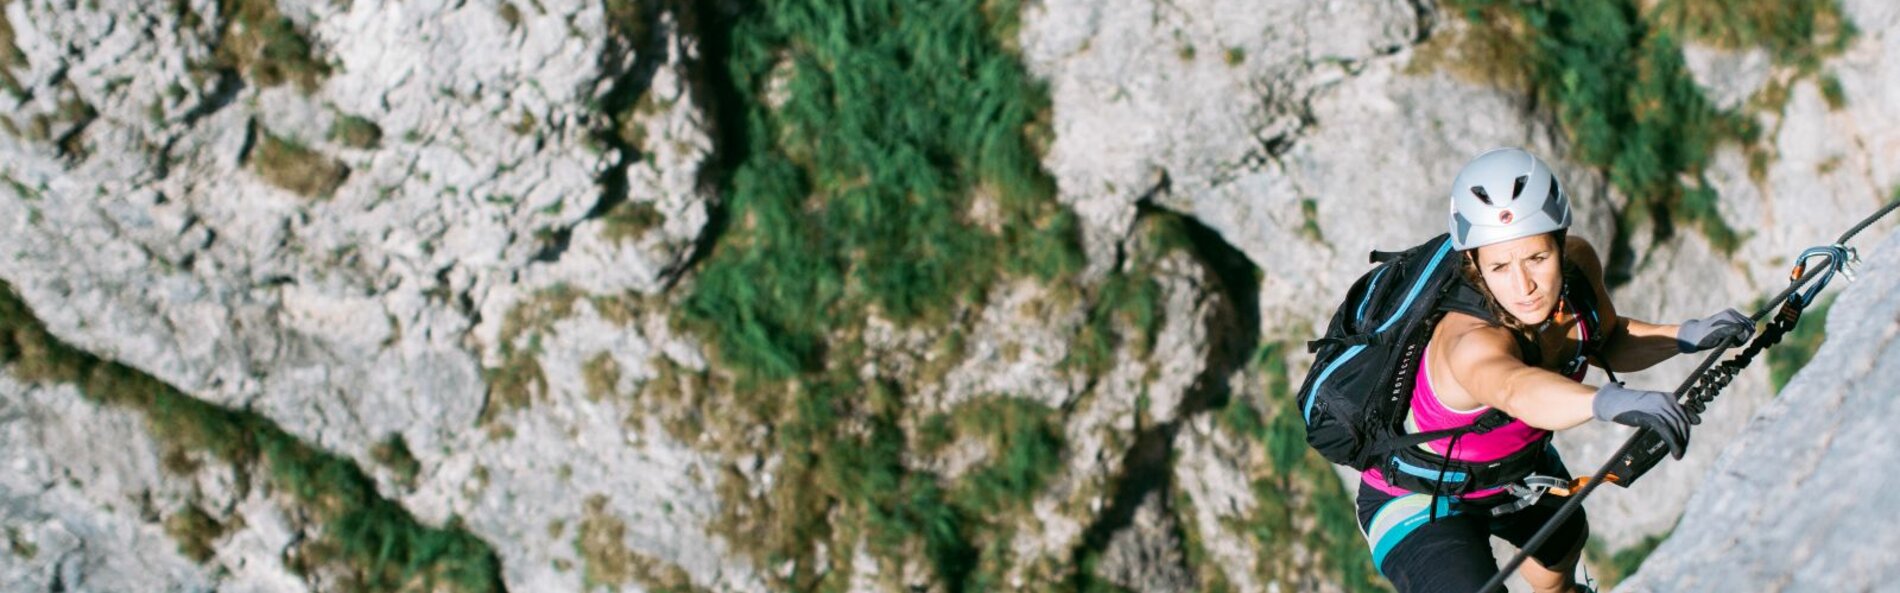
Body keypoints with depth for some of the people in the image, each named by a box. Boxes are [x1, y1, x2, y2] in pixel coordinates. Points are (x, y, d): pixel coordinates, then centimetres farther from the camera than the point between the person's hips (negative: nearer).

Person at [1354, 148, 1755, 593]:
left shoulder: (1577, 265, -22)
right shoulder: (1471, 341, -44)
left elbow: (1607, 343, -1)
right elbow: (1518, 389, -67)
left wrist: (1687, 336, -18)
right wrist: (1611, 401, -86)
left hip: (1521, 463, 7)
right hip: (1420, 503, -7)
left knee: (1562, 545, 33)